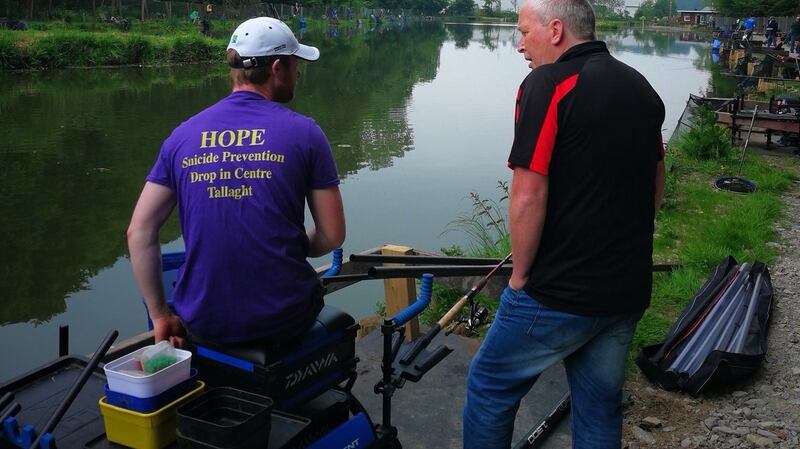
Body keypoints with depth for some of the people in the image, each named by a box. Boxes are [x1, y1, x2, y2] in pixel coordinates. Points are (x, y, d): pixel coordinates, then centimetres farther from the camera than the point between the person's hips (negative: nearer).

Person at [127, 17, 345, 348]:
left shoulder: (182, 136, 1)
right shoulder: (304, 133, -7)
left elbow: (139, 232, -1)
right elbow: (332, 236, -5)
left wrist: (160, 316, 7)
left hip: (203, 324, 3)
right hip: (282, 320, -2)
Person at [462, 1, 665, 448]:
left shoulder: (548, 84, -15)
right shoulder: (642, 88, 9)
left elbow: (528, 199, -20)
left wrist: (520, 275, -6)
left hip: (558, 294, -7)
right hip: (629, 290, 8)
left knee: (490, 390, 12)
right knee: (601, 406, 19)